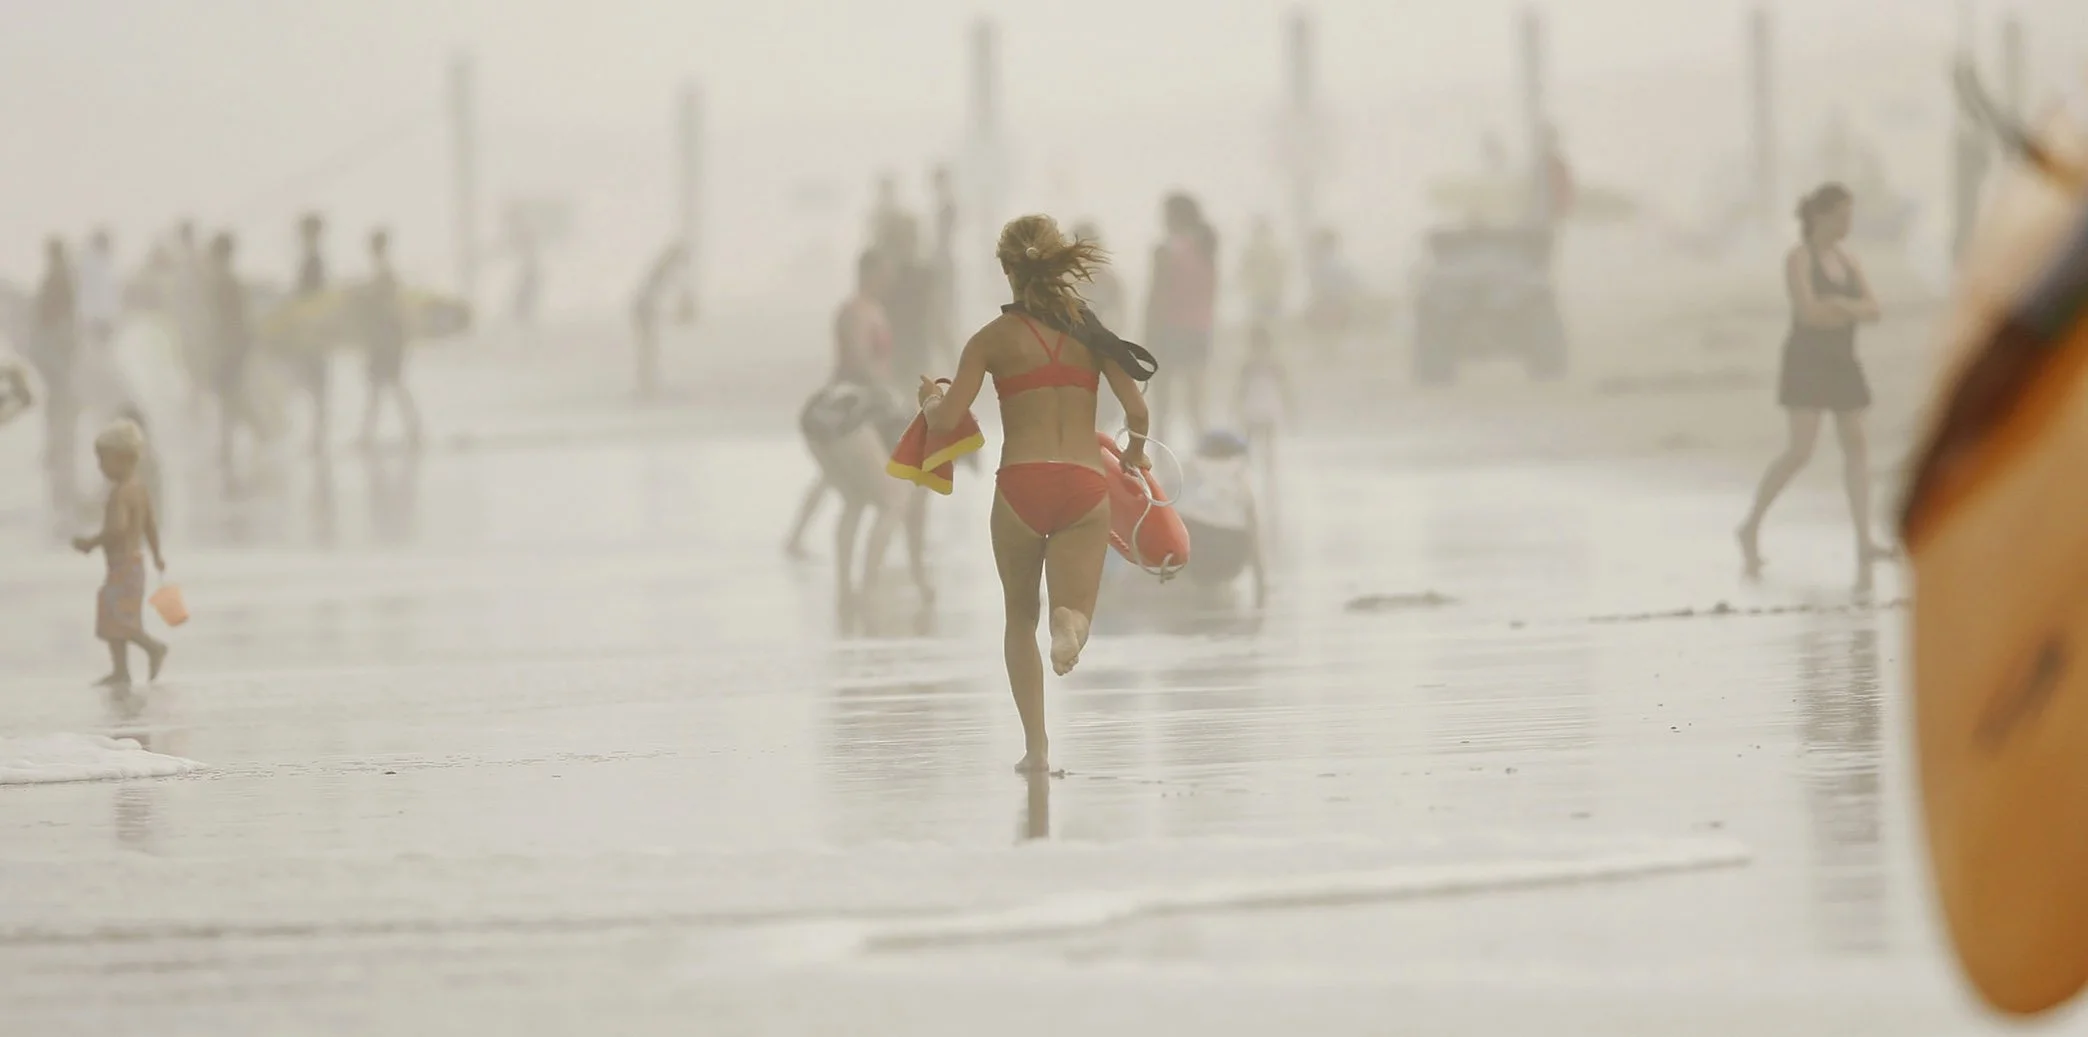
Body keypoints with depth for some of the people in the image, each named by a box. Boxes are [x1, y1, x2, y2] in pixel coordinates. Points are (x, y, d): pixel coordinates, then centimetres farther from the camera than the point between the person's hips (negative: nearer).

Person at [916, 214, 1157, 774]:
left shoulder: (994, 338, 3)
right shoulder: (1090, 330, 9)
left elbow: (946, 421, -2)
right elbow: (1137, 413, 5)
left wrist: (930, 399, 21)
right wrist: (1135, 454, 26)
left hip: (1021, 482, -1)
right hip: (1086, 484, 1)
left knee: (1021, 617, 19)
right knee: (1072, 619, 0)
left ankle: (1036, 744, 12)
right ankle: (1070, 621, -38)